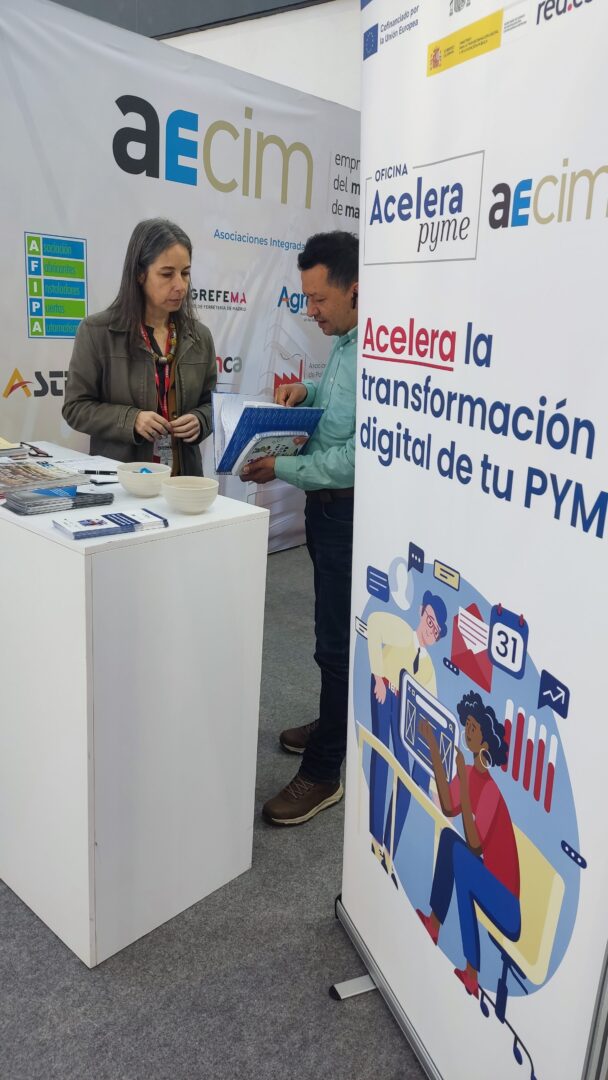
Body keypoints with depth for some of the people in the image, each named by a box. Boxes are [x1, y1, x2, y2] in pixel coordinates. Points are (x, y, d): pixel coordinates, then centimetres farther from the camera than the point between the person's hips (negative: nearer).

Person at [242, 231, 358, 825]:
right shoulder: (343, 341, 7)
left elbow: (356, 459, -26)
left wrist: (281, 469, -19)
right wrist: (305, 392, 4)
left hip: (350, 512, -10)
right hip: (326, 505, 10)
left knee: (338, 640, 0)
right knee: (336, 628, 22)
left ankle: (323, 772, 13)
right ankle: (339, 723, 41)